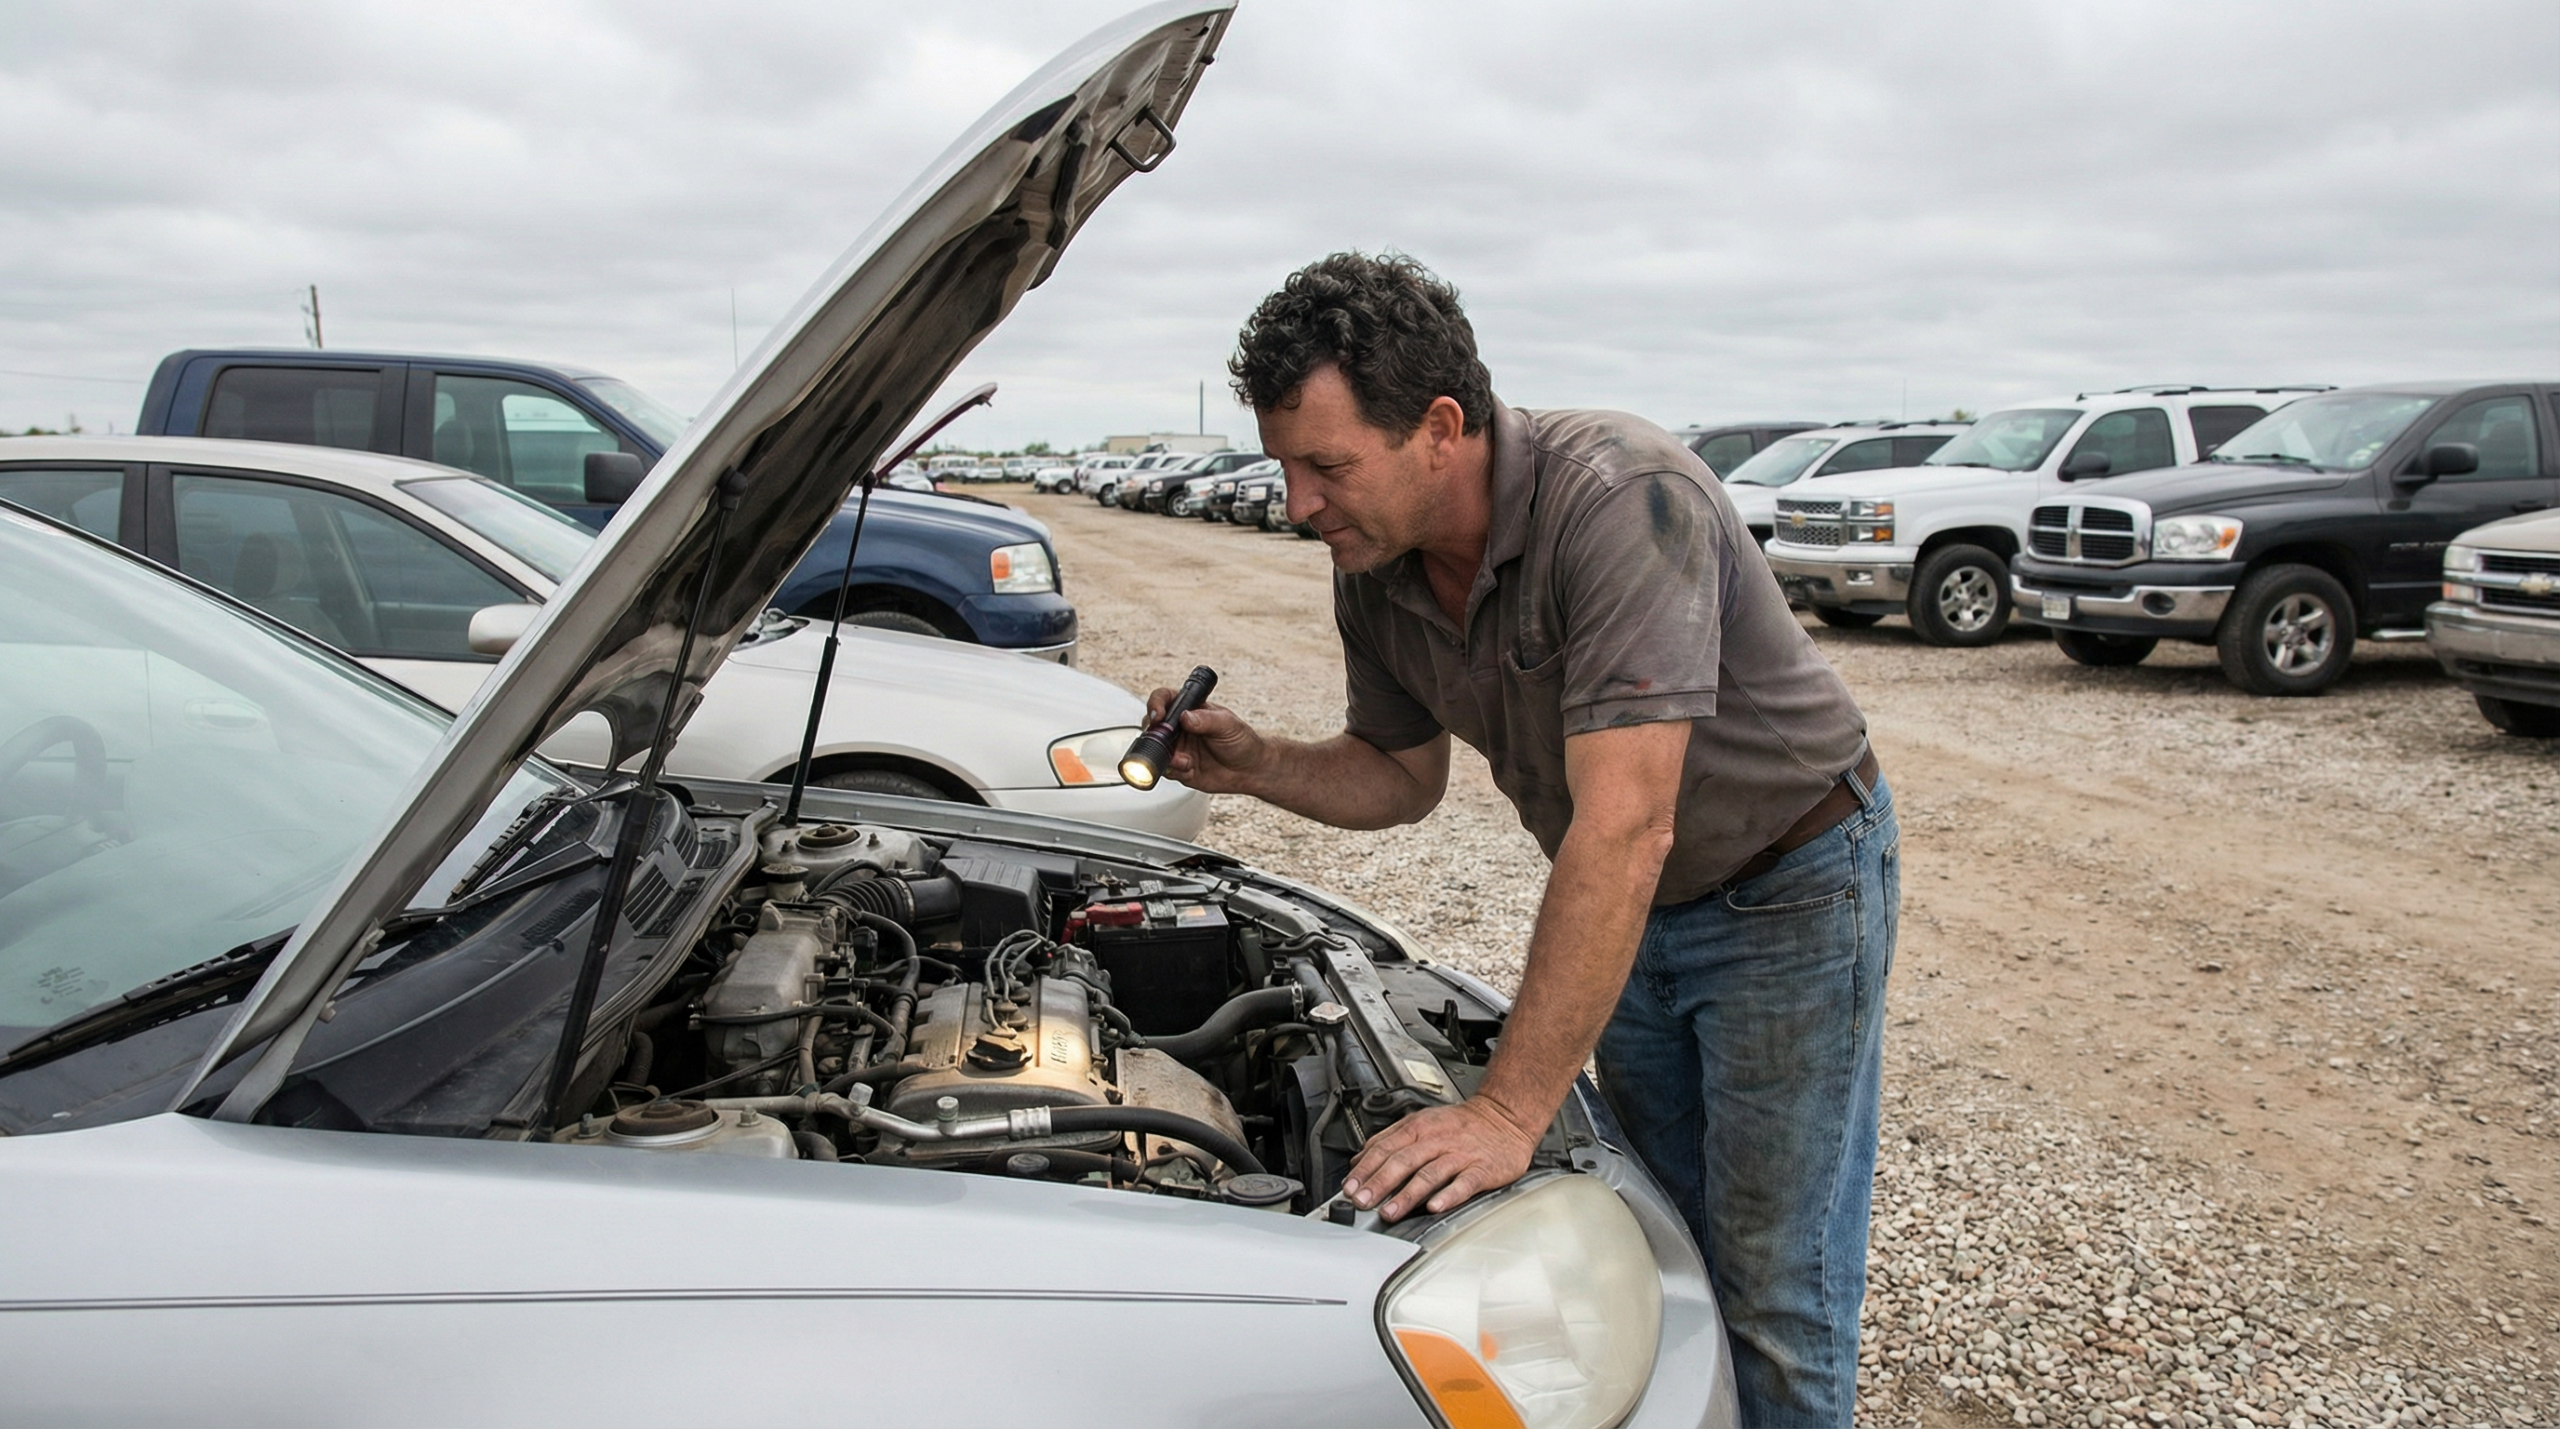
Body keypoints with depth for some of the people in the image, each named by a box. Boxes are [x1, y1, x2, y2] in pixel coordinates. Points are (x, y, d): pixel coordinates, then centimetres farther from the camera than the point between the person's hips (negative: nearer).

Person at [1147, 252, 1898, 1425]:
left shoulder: (1616, 496, -35)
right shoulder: (1375, 576, -10)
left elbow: (1624, 827, -39)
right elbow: (1404, 776, 6)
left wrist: (1509, 1111, -38)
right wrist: (1257, 766, -16)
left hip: (1787, 886, -6)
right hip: (1637, 905, 7)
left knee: (1770, 1284, 1)